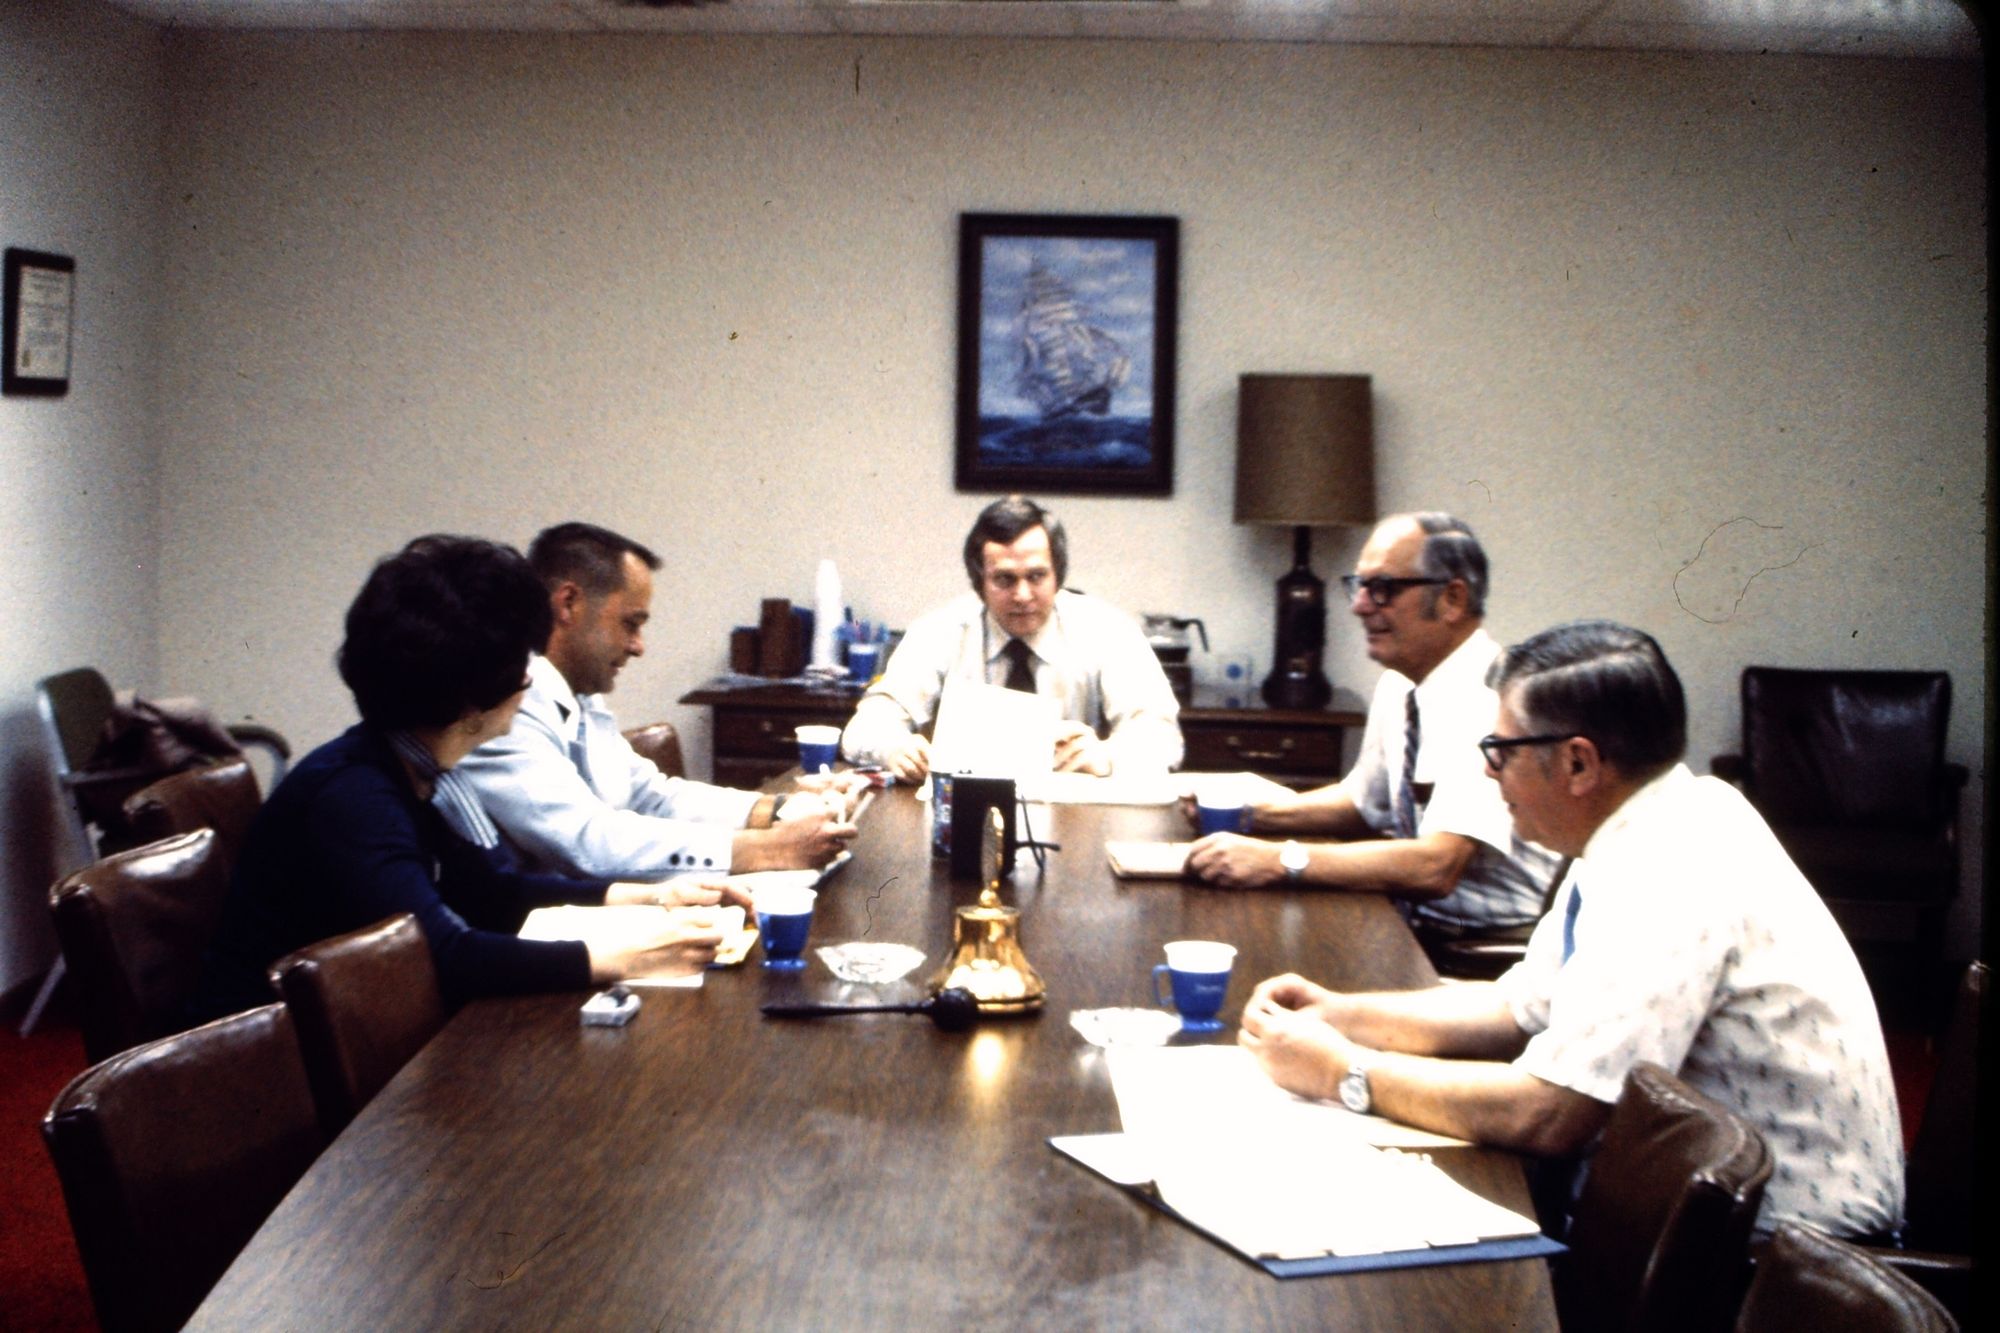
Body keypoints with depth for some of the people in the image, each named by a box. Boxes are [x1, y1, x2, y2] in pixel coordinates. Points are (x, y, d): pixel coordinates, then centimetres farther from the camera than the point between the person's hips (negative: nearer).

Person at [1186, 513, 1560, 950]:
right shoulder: (1399, 687, 6)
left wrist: (1280, 861, -29)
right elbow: (1360, 803, 21)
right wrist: (1254, 809, 5)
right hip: (1428, 926, 7)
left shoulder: (1490, 699, -21)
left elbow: (1434, 868, -28)